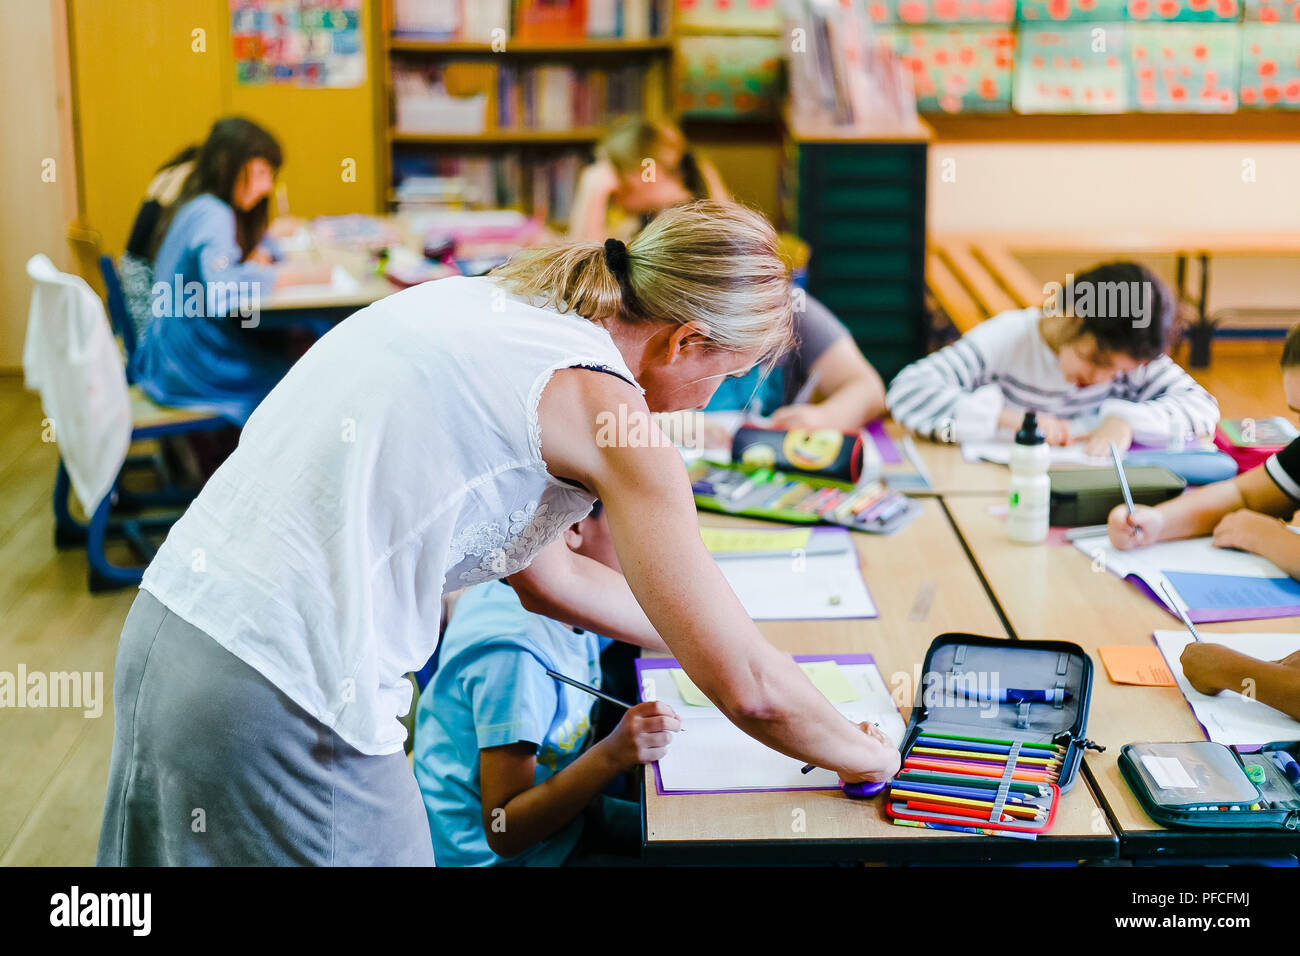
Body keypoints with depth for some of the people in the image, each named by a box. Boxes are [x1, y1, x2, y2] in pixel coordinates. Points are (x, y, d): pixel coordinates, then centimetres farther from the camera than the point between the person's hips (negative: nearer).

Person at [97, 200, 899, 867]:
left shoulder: (485, 302, 15)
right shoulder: (601, 400, -10)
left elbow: (550, 577, 27)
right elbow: (748, 689, -6)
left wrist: (704, 637, 34)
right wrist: (864, 755, 13)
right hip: (284, 703, -9)